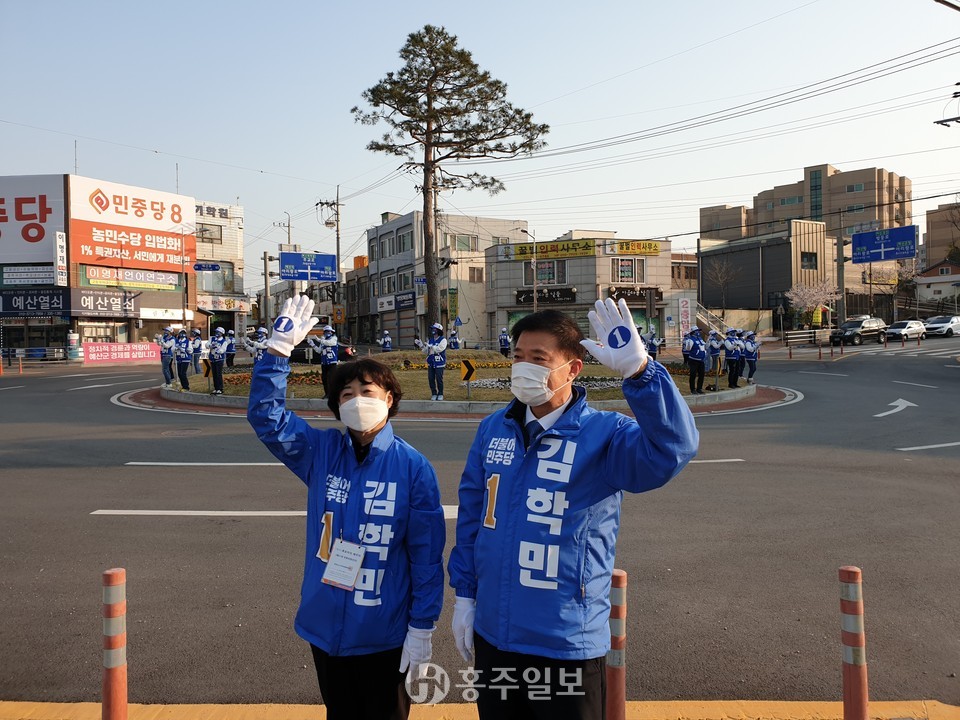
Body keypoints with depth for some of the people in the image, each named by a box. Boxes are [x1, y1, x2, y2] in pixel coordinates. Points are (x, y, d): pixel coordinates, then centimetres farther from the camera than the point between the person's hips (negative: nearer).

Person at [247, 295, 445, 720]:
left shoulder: (413, 468, -13)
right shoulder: (321, 453, -3)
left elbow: (427, 555, -10)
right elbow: (265, 415, -8)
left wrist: (422, 629, -9)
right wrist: (280, 348, -17)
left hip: (383, 634, -3)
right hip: (324, 628, 4)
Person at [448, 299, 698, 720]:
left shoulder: (604, 435, -13)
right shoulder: (493, 429, 0)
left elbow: (672, 449, -32)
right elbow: (471, 515, 8)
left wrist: (638, 369, -43)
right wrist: (464, 594, 9)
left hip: (569, 641, -4)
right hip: (492, 632, 4)